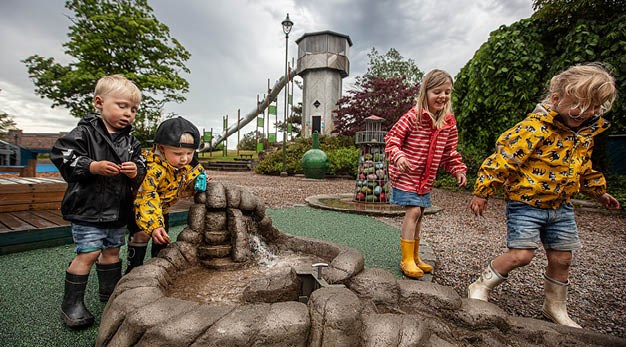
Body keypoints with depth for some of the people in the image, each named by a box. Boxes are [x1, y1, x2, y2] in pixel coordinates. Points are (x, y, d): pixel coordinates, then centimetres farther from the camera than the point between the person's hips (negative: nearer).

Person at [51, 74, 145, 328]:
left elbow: (141, 171, 7)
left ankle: (110, 291, 36)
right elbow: (61, 154, -13)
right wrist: (92, 166, -24)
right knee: (88, 253, -4)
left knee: (112, 250, 18)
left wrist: (136, 172, -15)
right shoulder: (85, 132, -8)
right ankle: (71, 303, 15)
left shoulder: (131, 142, 6)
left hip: (118, 210, 6)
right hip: (88, 209, -5)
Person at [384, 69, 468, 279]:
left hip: (426, 178, 6)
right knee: (413, 212, -12)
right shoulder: (413, 116, -14)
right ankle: (407, 260, 0)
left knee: (418, 214, 14)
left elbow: (449, 152, 14)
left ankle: (414, 257, 29)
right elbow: (393, 137, -15)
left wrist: (458, 169, 2)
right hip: (407, 175, -6)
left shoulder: (449, 123, 4)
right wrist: (397, 156, -31)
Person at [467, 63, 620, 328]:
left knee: (561, 259, 14)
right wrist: (482, 193, -22)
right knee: (521, 255, -12)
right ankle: (481, 287, 10)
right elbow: (501, 160, -23)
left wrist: (598, 191, 33)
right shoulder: (534, 129, -22)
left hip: (561, 206, 8)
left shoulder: (585, 134, 6)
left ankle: (555, 307, 36)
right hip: (526, 203, -8)